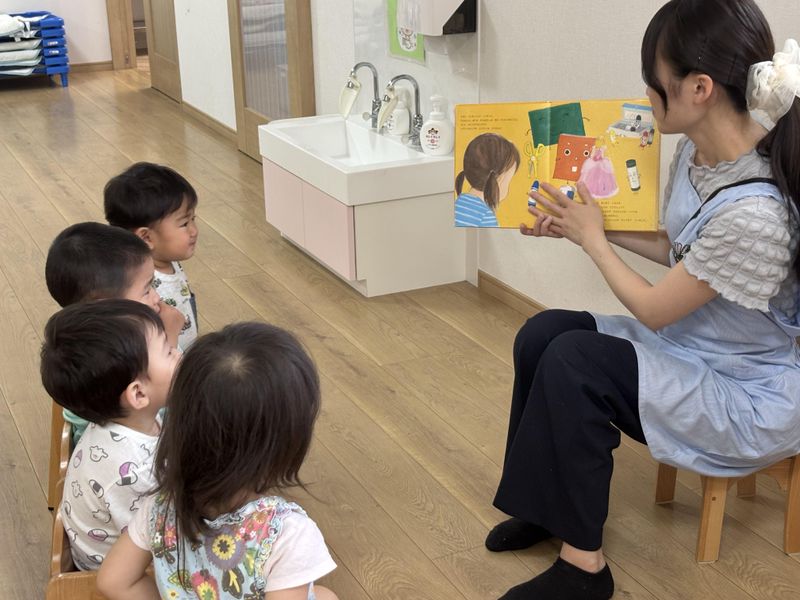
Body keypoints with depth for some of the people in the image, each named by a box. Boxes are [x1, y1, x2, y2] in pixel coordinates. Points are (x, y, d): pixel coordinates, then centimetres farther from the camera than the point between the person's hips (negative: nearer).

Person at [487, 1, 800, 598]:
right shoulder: (698, 151, -7)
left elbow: (653, 311, -19)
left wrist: (592, 239, -5)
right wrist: (590, 225, 7)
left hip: (752, 395, -9)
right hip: (696, 345, 9)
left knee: (573, 361, -23)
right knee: (541, 334, -4)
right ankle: (551, 505, 14)